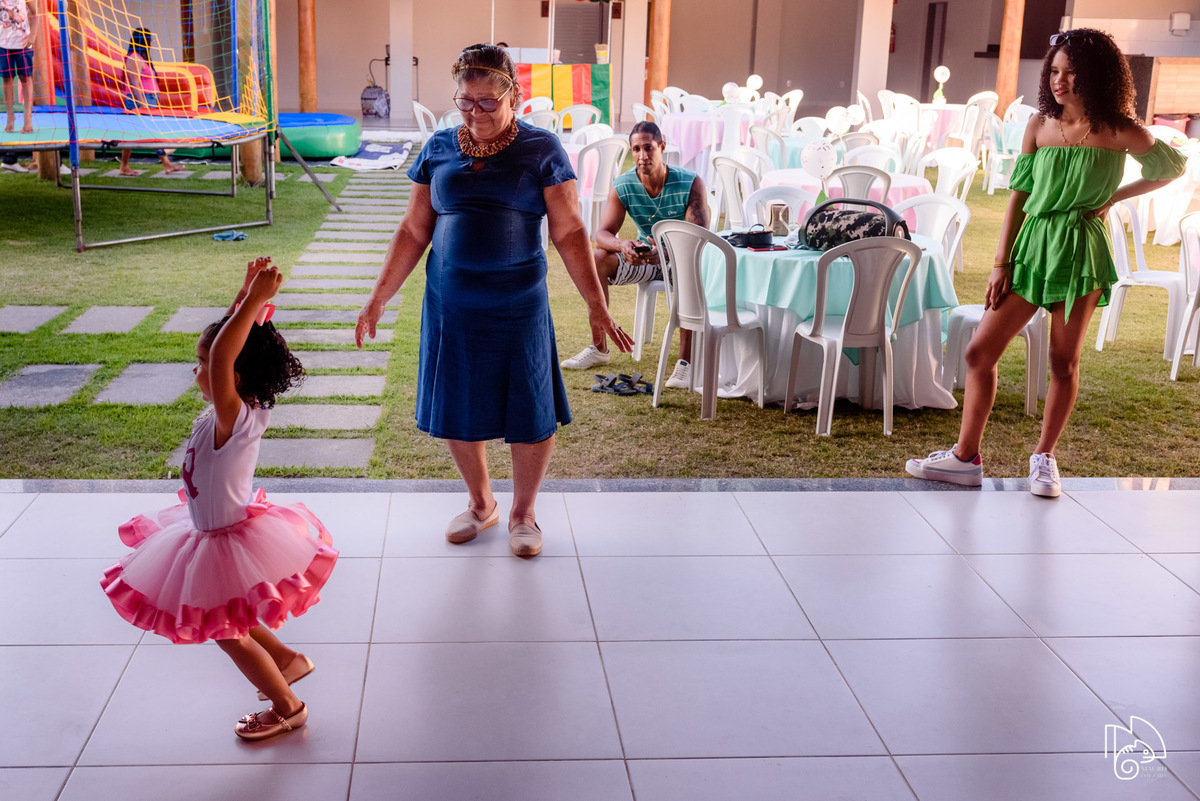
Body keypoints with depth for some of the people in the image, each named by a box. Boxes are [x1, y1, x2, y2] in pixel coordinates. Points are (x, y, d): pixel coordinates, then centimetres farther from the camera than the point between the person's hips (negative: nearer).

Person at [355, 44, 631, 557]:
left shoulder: (541, 150, -2)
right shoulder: (438, 149, 6)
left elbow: (569, 233, -3)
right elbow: (414, 231, 10)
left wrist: (597, 306, -7)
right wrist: (378, 298, 8)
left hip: (518, 306, -2)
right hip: (450, 306, 3)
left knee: (531, 417, 3)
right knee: (457, 414, 11)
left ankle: (523, 513, 26)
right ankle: (481, 504, 35)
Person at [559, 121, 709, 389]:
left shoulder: (690, 183, -19)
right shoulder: (623, 186, -9)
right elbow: (602, 234, -13)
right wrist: (622, 245, -38)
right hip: (644, 257, 4)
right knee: (596, 260, -20)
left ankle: (686, 360, -34)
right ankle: (599, 348, -9)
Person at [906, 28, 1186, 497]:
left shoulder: (1118, 131, -3)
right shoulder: (1040, 125, 5)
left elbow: (1170, 167, 11)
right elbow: (1019, 196, 5)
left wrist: (1114, 197, 2)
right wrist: (1000, 263, 1)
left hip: (1079, 251, -3)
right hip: (1031, 246, 3)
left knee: (1064, 361, 3)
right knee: (980, 352, -1)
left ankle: (1044, 458, 19)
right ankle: (965, 458, 9)